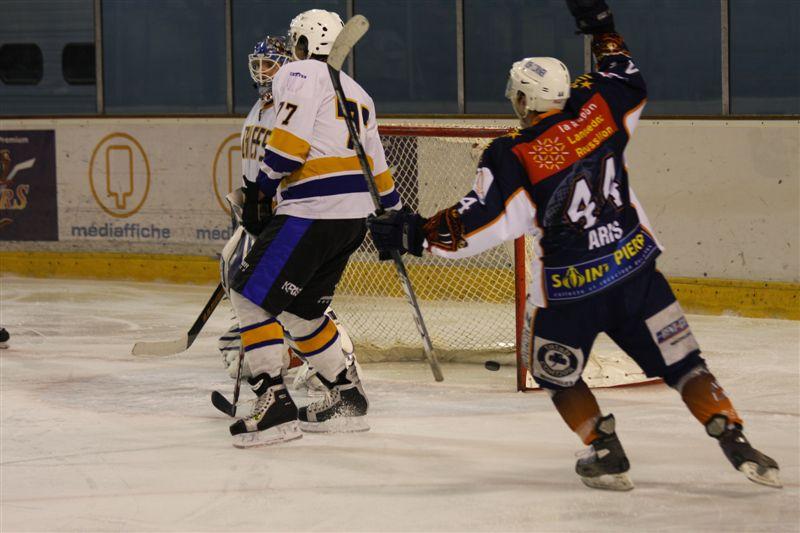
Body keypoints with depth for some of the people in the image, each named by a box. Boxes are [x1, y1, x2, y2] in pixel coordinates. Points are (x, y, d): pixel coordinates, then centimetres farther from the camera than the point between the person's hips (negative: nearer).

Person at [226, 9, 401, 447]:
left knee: (251, 294, -8)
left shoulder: (299, 74, -3)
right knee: (301, 309, 20)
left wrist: (261, 189, -9)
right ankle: (346, 399, 23)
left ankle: (276, 406, -15)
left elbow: (291, 139, -17)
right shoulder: (356, 94, 24)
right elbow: (377, 167, 27)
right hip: (354, 215, 9)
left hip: (313, 213, -9)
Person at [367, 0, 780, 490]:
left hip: (570, 292, -4)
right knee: (680, 360, 9)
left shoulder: (513, 158, -14)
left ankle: (607, 456, 13)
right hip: (636, 271, 4)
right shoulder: (596, 110, -2)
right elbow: (629, 81, 19)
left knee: (556, 370, 21)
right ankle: (737, 443, 0)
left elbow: (480, 223, -17)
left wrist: (416, 234, -9)